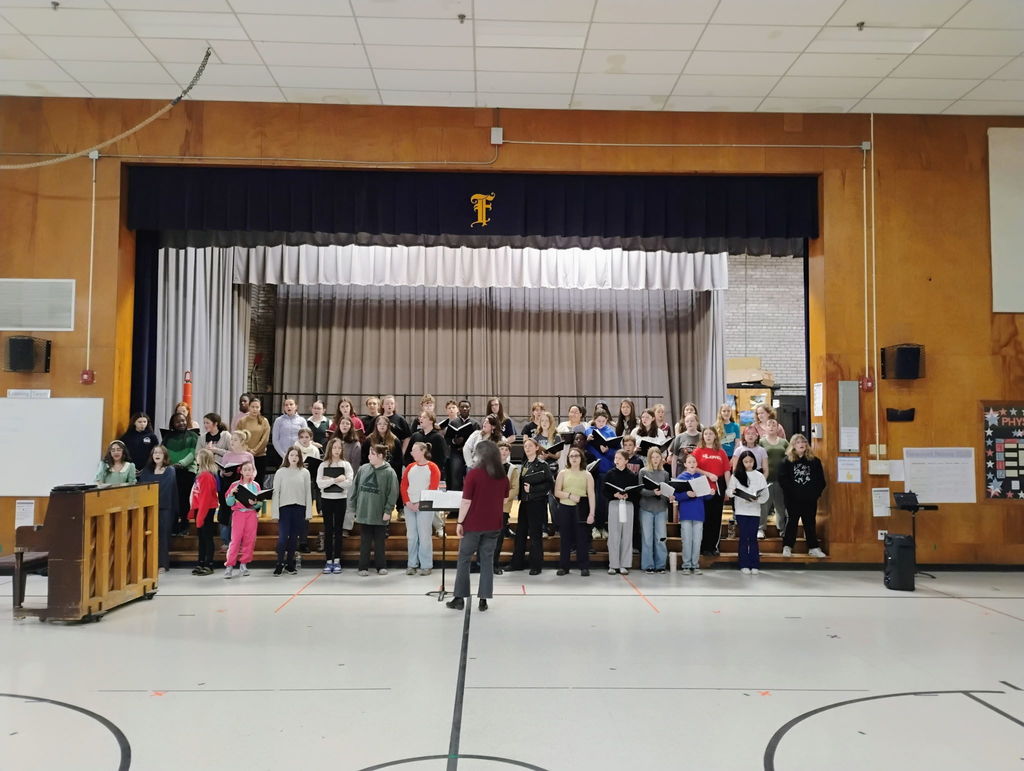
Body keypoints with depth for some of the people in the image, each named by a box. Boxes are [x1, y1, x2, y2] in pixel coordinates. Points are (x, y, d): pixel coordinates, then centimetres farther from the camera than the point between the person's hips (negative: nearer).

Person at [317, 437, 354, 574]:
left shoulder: (346, 465, 1)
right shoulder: (323, 465, 2)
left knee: (338, 530, 4)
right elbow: (319, 483, -11)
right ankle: (328, 561, 9)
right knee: (328, 530, 4)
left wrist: (330, 480, -14)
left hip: (341, 500, 0)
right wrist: (337, 479, -17)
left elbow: (349, 483, -13)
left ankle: (337, 561, 9)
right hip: (326, 500, 0)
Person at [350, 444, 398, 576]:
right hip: (363, 512, 3)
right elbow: (355, 487, 9)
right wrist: (353, 505, 6)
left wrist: (388, 511, -13)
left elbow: (392, 493, -10)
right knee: (364, 541, 9)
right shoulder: (363, 469, 4)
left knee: (379, 542, 9)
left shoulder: (389, 472, -8)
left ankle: (381, 566, 20)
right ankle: (363, 566, 17)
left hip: (379, 514, -3)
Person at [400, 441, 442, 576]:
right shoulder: (410, 467, 13)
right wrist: (407, 502, -6)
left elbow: (433, 487, -7)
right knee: (411, 536, 6)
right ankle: (412, 564, 12)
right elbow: (403, 486, 9)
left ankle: (426, 566, 1)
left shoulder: (432, 467, 0)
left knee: (424, 535, -6)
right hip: (409, 506, 4)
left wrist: (421, 503, -13)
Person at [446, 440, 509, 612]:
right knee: (487, 561, 10)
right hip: (493, 524, 4)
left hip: (474, 524, -4)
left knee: (464, 560, 8)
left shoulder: (474, 473, -13)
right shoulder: (503, 477, 1)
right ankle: (484, 599, 9)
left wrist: (460, 522, -6)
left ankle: (459, 598, 11)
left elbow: (466, 501, -13)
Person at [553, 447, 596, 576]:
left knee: (582, 538, -2)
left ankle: (584, 567, 6)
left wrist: (591, 513, -10)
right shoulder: (563, 473, 8)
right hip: (565, 508, 1)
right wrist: (570, 495, -14)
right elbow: (557, 492, 2)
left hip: (581, 509, -1)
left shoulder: (587, 475, 5)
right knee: (566, 538, 4)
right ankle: (563, 566, 12)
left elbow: (591, 495, -1)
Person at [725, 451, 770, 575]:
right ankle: (744, 565, 5)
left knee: (753, 537, 3)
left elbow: (765, 495, 1)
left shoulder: (759, 476, 6)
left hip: (755, 511, 1)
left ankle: (754, 565, 8)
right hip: (741, 510, -1)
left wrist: (756, 498, -18)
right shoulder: (736, 475, 3)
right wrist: (732, 492, -24)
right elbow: (728, 491, -1)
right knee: (743, 537, 1)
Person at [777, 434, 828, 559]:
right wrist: (791, 492, -14)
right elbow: (781, 479, -7)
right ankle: (787, 547, 10)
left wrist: (816, 493, -6)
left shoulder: (814, 461, 6)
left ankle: (813, 548, 16)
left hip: (810, 499, 2)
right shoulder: (786, 461, 0)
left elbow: (821, 480, 5)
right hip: (793, 499, -2)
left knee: (810, 523, 9)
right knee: (792, 522, 4)